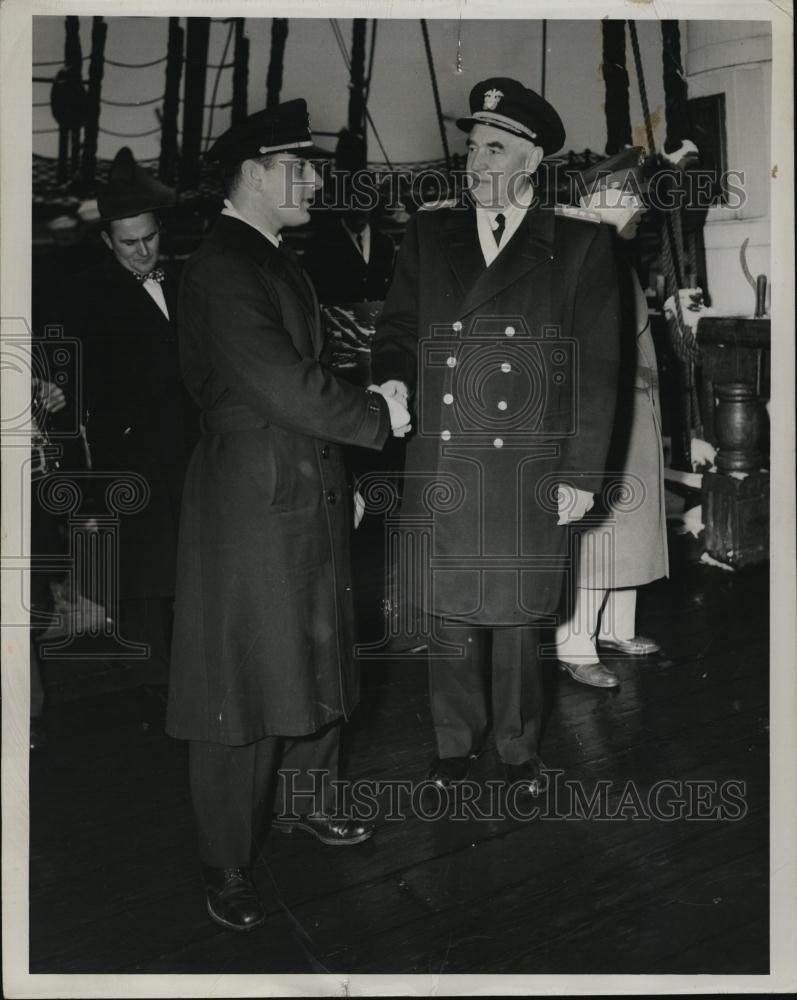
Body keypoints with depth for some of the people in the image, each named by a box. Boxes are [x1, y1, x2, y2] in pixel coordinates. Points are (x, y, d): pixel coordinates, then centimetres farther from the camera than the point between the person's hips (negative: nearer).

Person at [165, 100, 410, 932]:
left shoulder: (274, 261, 14)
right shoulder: (221, 269, -16)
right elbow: (285, 387, -23)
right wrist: (379, 416, -11)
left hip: (308, 494, 10)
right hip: (254, 500, -9)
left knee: (317, 664, 20)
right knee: (244, 683, 1)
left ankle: (307, 801, 40)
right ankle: (227, 869, 16)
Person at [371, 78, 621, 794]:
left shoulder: (580, 246, 3)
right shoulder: (429, 235, 10)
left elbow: (598, 367, 1)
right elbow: (397, 328, 14)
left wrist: (581, 472, -3)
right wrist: (393, 376, -10)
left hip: (531, 473, -2)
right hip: (440, 468, 2)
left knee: (519, 618, 10)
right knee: (450, 613, 10)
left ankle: (520, 748, 30)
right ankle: (457, 742, 31)